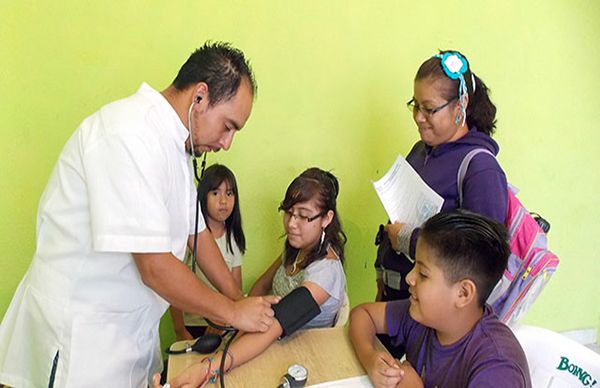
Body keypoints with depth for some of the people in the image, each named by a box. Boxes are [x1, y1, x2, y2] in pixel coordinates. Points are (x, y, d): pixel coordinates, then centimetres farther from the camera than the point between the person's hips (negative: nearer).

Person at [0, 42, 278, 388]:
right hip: (82, 332, -8)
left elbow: (196, 230, 11)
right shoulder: (131, 134, -26)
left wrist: (240, 298, 7)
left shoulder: (178, 143, 5)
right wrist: (234, 312, -15)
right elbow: (155, 267, -28)